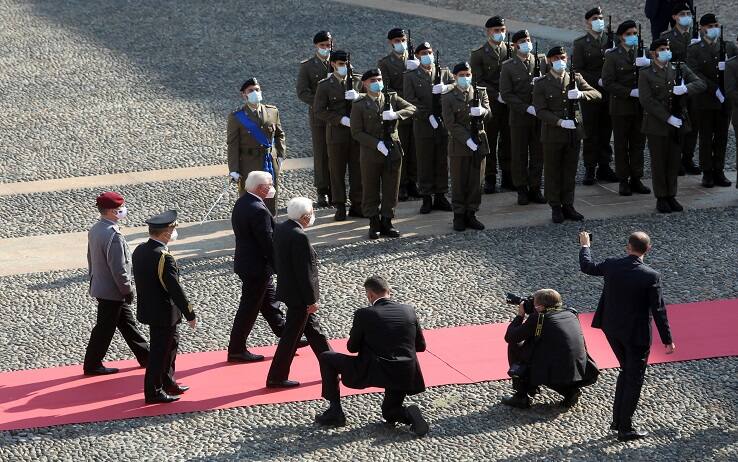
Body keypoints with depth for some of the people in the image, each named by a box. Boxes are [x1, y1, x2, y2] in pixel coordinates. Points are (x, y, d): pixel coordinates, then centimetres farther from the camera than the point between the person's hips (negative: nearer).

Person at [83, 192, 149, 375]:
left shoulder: (95, 230, 2)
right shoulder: (113, 236, -28)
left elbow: (91, 258, 12)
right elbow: (119, 269, -25)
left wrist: (93, 278, 22)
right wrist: (128, 290, -14)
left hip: (100, 285, 10)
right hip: (112, 291, -10)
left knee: (127, 322, 18)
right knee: (105, 329, 4)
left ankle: (145, 356, 29)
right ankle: (92, 365, 15)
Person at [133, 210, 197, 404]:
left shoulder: (139, 250, 1)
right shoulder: (163, 257, -26)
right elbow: (175, 289, -24)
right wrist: (190, 314, -15)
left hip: (148, 307, 9)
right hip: (163, 313, -9)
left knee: (171, 343, 23)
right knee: (160, 351, 3)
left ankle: (168, 383, 34)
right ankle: (153, 392, 13)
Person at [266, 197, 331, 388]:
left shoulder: (280, 228, 1)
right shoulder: (299, 237, -26)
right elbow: (304, 272, -24)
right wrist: (312, 300, -16)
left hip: (287, 287, 10)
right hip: (299, 295, -10)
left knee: (313, 328, 19)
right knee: (291, 336, 2)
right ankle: (276, 378, 11)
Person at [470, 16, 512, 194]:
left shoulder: (511, 51, 10)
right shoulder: (478, 55, -1)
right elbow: (478, 81, -6)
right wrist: (497, 95, -14)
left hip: (510, 104, 3)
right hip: (490, 104, -3)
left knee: (508, 142, 7)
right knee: (490, 142, 1)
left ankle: (508, 178, 14)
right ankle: (490, 179, 7)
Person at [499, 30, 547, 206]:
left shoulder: (542, 60, 5)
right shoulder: (508, 67, -4)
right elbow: (506, 94, -8)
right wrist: (527, 108, -17)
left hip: (540, 115, 3)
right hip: (519, 117, -3)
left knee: (538, 154, 7)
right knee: (519, 155, 4)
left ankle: (535, 189, 17)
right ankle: (522, 190, 13)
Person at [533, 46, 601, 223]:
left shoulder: (575, 79, 7)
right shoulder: (541, 84, -3)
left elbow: (597, 94, -2)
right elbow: (540, 111, -10)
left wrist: (580, 94, -22)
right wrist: (560, 122, -23)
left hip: (573, 133, 3)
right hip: (552, 135, -3)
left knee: (570, 171, 10)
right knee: (553, 172, 4)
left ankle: (568, 206, 20)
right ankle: (556, 207, 14)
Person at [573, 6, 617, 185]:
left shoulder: (611, 40, 7)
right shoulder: (581, 44, -2)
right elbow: (577, 70, -7)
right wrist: (597, 80, -16)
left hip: (609, 95, 3)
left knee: (606, 132, 9)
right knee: (590, 134, 1)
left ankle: (604, 167, 17)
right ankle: (590, 170, 7)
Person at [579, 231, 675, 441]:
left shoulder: (611, 265, -10)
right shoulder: (651, 276, -21)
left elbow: (587, 267, 10)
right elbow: (659, 310, -17)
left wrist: (585, 246, 30)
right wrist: (667, 340, -8)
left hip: (612, 329, 5)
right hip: (637, 333, -5)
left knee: (626, 370, 25)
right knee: (634, 378, 9)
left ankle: (618, 419, 29)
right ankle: (625, 428, 14)